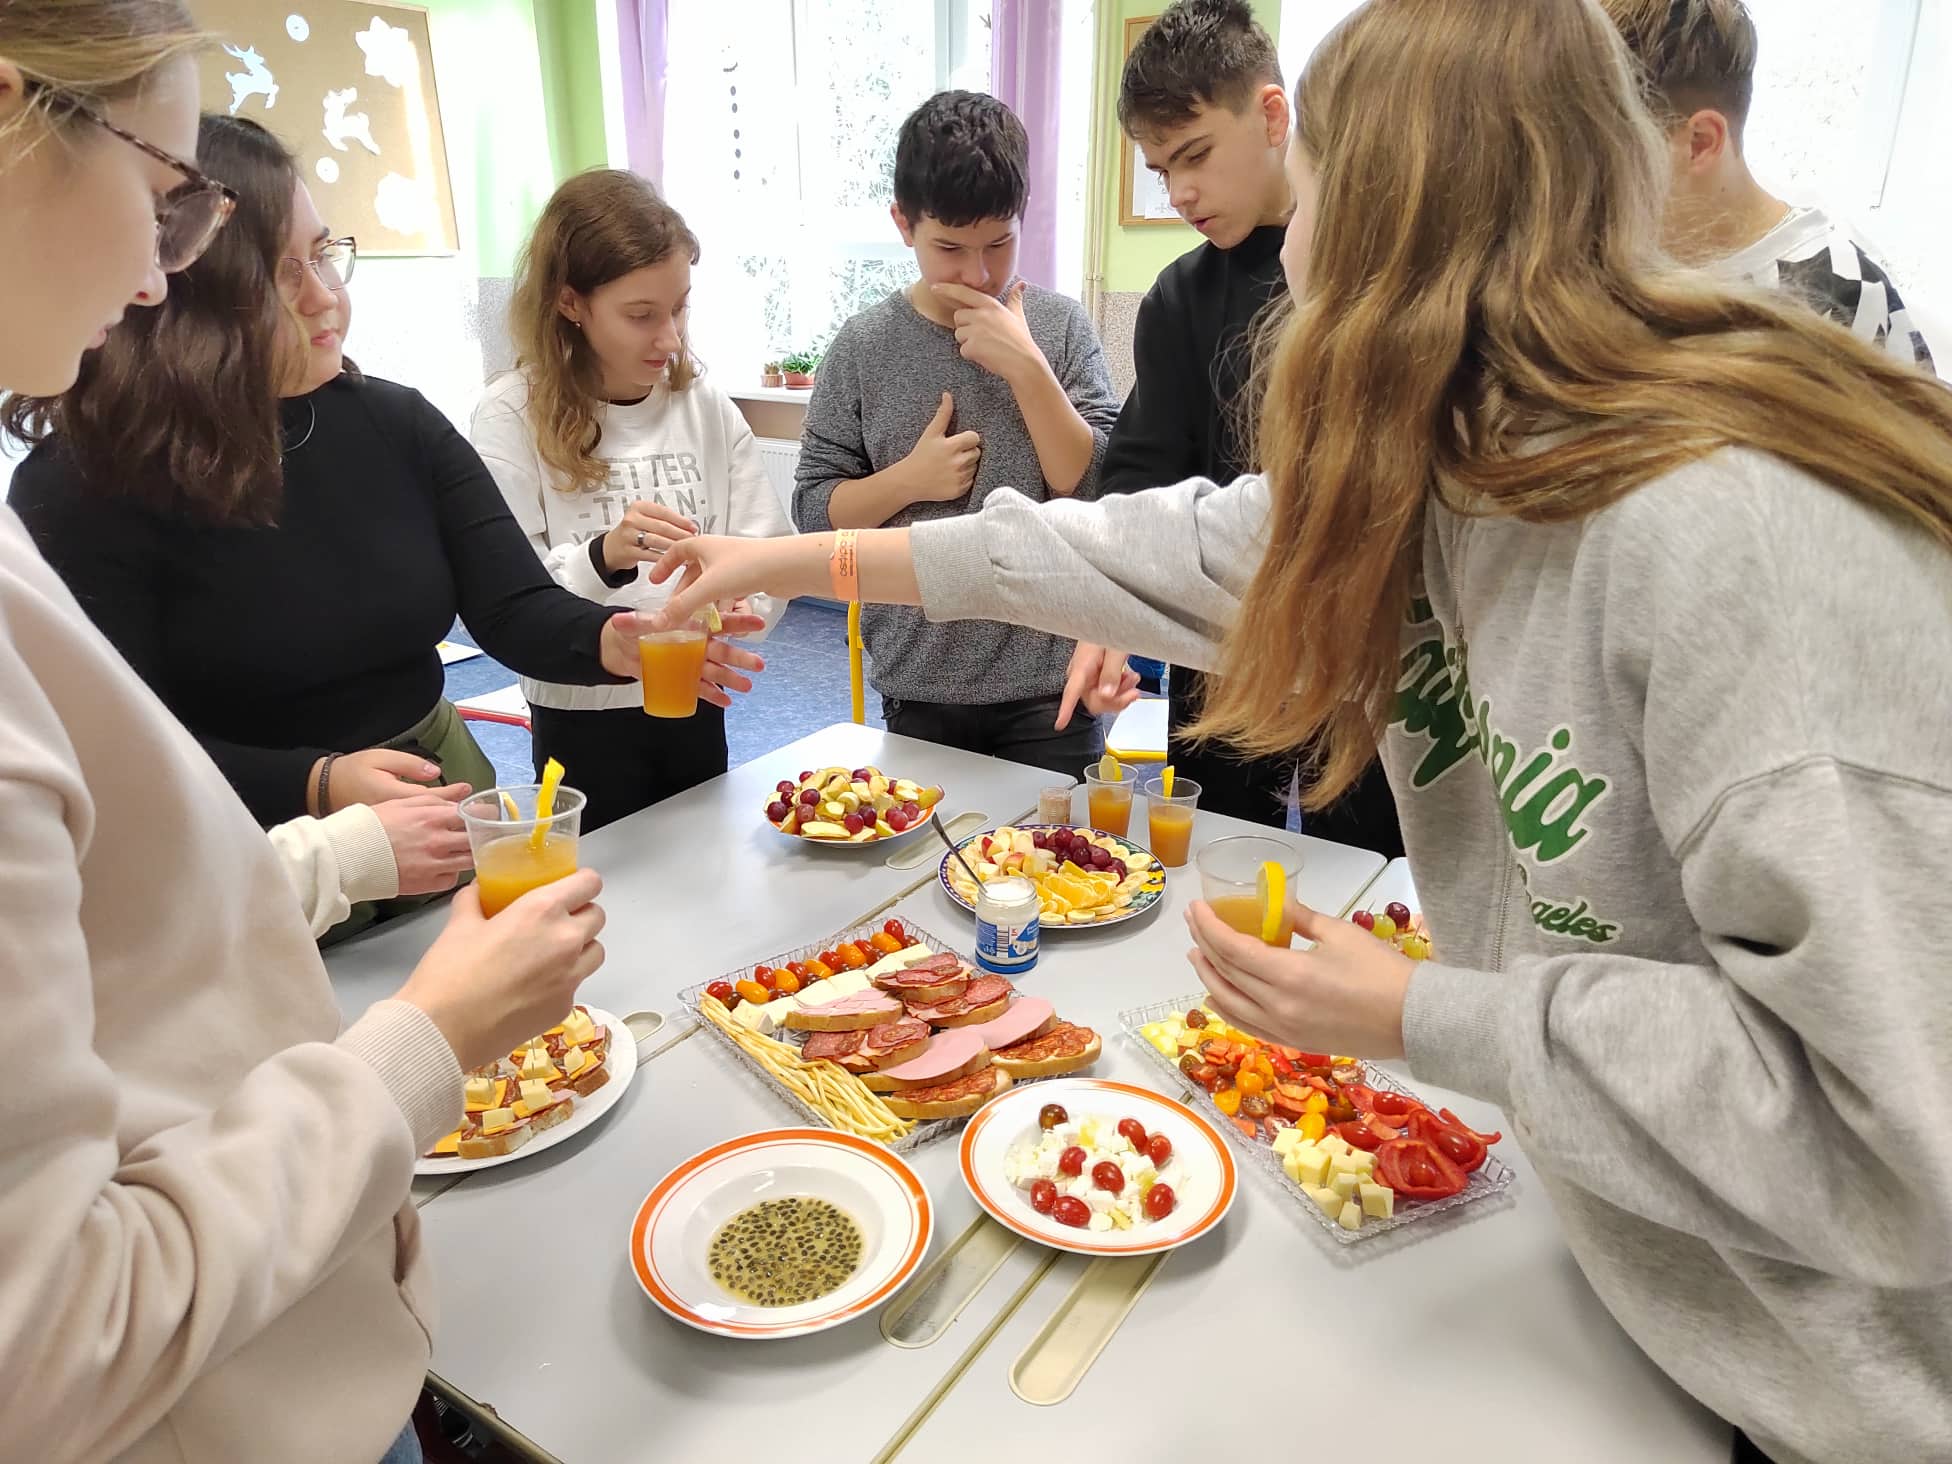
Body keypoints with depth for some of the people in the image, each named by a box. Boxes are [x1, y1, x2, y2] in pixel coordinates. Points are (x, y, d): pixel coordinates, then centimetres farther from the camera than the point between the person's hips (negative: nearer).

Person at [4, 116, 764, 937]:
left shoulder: (396, 422, -2)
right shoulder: (80, 489, -14)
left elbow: (513, 609, -7)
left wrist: (611, 641, -28)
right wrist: (317, 786, -32)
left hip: (444, 795, 5)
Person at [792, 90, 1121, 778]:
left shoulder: (1060, 326, -3)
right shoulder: (864, 346, -2)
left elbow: (1100, 488, -10)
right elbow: (813, 508, 1)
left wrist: (1026, 366, -18)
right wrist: (910, 478, -15)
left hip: (1047, 679, 0)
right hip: (918, 683, 1)